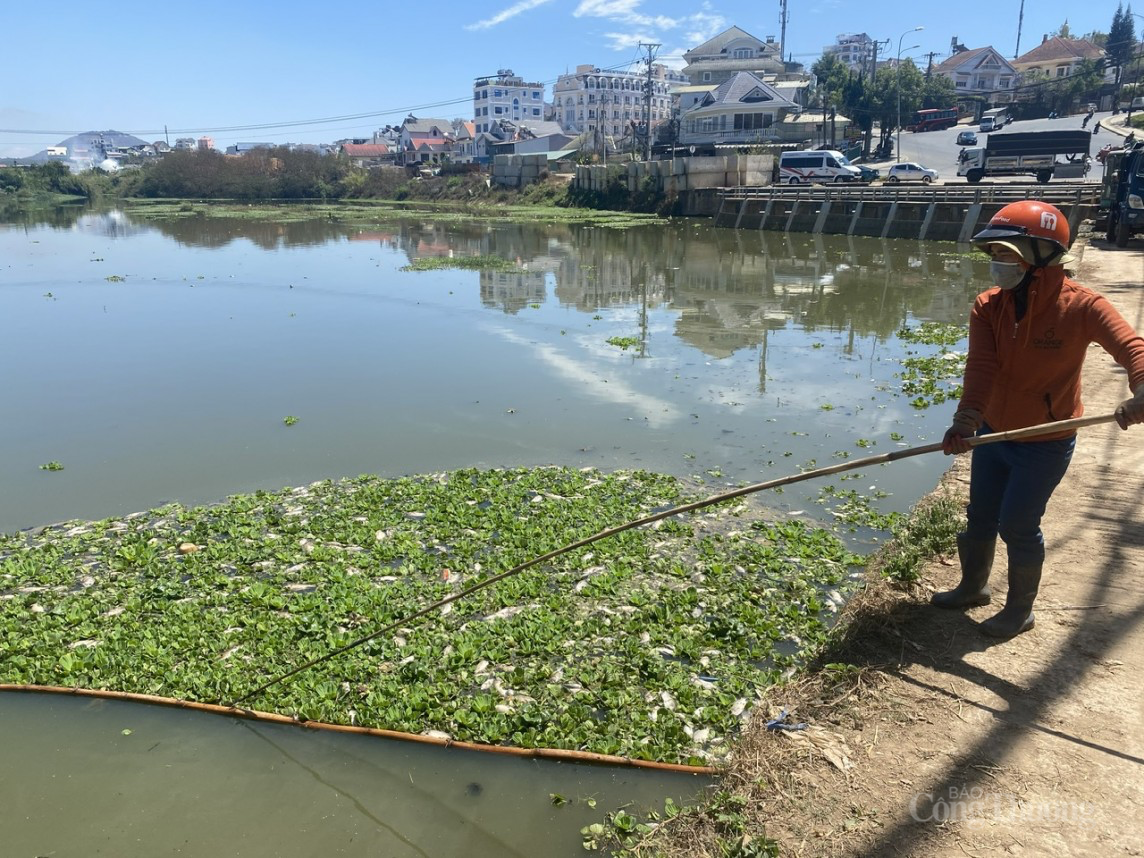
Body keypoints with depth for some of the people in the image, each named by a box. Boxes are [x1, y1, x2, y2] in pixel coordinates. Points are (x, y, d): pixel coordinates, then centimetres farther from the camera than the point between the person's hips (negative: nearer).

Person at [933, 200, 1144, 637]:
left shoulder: (1080, 306, -19)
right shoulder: (988, 306, -9)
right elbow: (981, 366, -22)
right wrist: (967, 419, -38)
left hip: (1045, 444, -4)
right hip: (992, 434, 5)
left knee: (1017, 525, 0)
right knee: (980, 516, 16)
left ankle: (1020, 609, 24)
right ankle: (973, 585, 40)